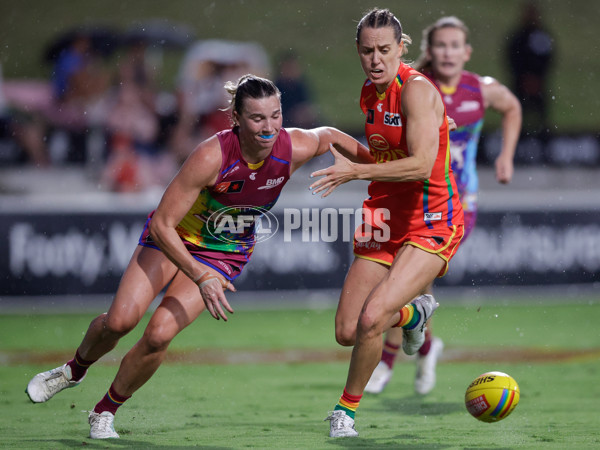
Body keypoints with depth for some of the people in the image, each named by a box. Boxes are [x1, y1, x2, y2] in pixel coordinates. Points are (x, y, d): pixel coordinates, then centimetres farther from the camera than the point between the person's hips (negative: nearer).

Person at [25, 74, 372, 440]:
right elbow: (162, 224, -30)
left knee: (159, 334, -17)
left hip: (225, 254, 2)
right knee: (120, 320, -15)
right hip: (174, 237, -2)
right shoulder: (212, 156, -34)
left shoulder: (294, 149, -24)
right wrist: (199, 276, -38)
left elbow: (329, 136, 3)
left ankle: (106, 410, 7)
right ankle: (76, 368, 21)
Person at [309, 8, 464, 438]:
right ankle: (413, 312, 35)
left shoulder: (417, 90, -17)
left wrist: (354, 171, -32)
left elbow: (421, 165, -28)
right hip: (384, 222, 8)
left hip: (429, 224, -8)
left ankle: (346, 409, -1)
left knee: (371, 318, -23)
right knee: (347, 332, 4)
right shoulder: (369, 94, 8)